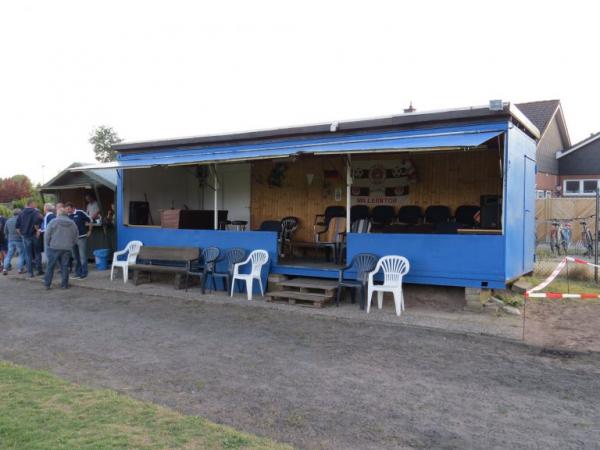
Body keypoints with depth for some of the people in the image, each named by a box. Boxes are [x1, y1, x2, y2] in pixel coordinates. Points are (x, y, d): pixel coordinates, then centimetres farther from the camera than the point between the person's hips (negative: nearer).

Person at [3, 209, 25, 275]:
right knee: (21, 254, 4)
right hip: (19, 240, -5)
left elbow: (5, 231, 17)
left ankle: (5, 268, 1)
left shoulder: (8, 221, 9)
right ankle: (20, 269, 0)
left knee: (9, 255, 9)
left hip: (11, 240, 5)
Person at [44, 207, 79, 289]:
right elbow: (76, 235, 12)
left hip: (54, 247, -3)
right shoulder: (72, 223, 8)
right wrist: (71, 245, 19)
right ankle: (64, 285, 8)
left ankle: (47, 284, 9)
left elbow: (47, 235, -3)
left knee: (50, 266, 5)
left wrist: (48, 245, 9)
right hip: (67, 248, 3)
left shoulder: (54, 222, -4)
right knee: (64, 266, 7)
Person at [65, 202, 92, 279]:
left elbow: (89, 221, -2)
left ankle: (84, 273, 4)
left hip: (81, 237, -5)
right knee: (75, 257, 11)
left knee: (83, 256, -3)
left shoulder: (80, 213, -8)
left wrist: (89, 231, 0)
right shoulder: (67, 216, 5)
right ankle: (78, 273, 19)